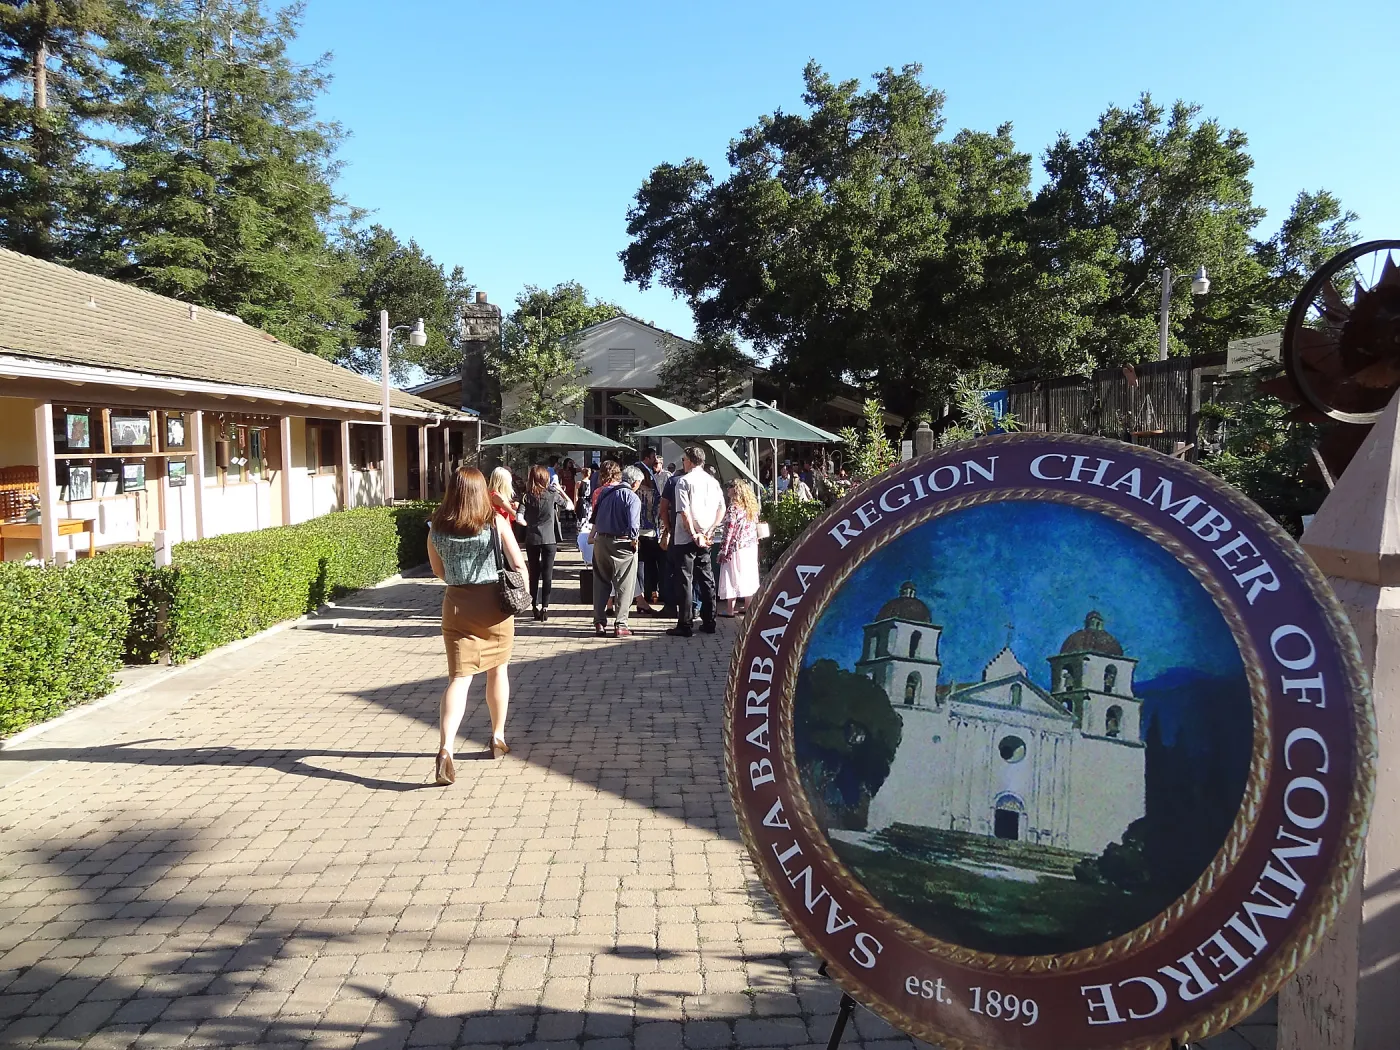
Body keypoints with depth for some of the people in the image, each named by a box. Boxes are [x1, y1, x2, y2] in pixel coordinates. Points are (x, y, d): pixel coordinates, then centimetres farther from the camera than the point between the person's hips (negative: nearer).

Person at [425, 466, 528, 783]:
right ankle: (498, 738, 31)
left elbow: (438, 570, 12)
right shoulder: (496, 522, -7)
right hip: (493, 602, -1)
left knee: (459, 678, 1)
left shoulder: (437, 527, -1)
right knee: (497, 670, 18)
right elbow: (518, 565, -7)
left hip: (455, 603, 1)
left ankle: (445, 748, -16)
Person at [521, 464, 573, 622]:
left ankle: (535, 606, 15)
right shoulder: (552, 494, -5)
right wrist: (560, 489, 13)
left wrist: (529, 524, 10)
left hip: (531, 539, 2)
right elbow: (570, 506, 7)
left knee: (534, 573, 12)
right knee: (547, 574, 4)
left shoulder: (527, 496, -3)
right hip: (549, 539, -1)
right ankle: (544, 607, 1)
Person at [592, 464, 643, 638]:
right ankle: (620, 625, 3)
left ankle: (599, 623, 17)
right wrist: (634, 541, -5)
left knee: (601, 584, 15)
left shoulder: (604, 492, 8)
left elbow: (595, 516, 16)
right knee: (624, 587, 4)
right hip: (621, 544, -6)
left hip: (600, 541, 6)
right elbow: (633, 526, -20)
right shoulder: (632, 498, -12)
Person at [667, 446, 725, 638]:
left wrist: (693, 535, -14)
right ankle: (708, 622, 16)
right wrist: (709, 531, 2)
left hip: (686, 538, -6)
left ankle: (685, 625, -2)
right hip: (705, 539, 6)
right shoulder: (713, 482, 9)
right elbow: (722, 508, 6)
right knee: (707, 579, 12)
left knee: (685, 581, -2)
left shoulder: (684, 481, -8)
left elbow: (684, 511, -17)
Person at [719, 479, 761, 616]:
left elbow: (729, 531, -16)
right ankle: (748, 606, 15)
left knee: (732, 576, -2)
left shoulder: (733, 508, -13)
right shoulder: (752, 506, 8)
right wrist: (755, 543, 17)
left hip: (736, 547, -7)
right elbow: (755, 528, 11)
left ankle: (729, 609, -2)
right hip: (751, 547, 7)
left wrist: (724, 550, -13)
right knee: (748, 575, 11)